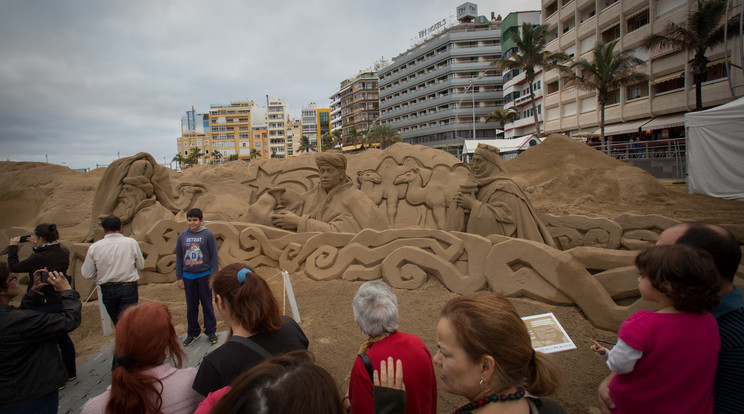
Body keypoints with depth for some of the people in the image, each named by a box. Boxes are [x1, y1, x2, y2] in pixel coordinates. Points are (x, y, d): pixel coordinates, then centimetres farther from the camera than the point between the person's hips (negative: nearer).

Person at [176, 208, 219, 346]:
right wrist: (179, 277, 7)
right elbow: (179, 258, 10)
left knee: (207, 305, 5)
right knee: (191, 306, 11)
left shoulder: (208, 235, -5)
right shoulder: (182, 236, 4)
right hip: (188, 276, 3)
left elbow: (214, 257, -2)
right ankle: (192, 332, 25)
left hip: (204, 275, -3)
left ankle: (211, 332, 18)